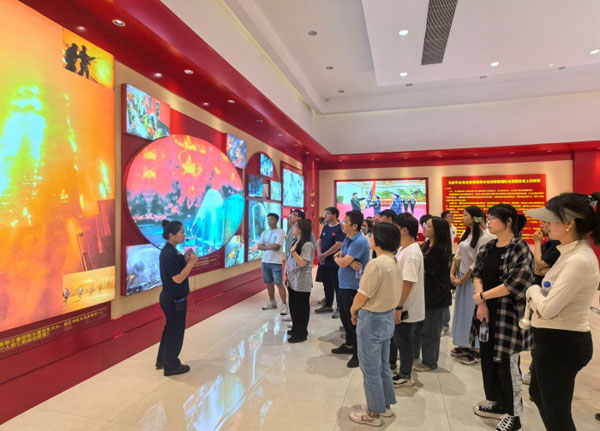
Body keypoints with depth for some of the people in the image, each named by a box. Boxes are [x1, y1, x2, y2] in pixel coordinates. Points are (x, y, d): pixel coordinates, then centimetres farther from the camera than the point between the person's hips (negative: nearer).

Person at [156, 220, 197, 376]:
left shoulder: (168, 251, 6)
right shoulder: (170, 254, -24)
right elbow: (178, 278, -24)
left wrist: (184, 259, 3)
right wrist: (191, 261, -22)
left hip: (169, 297, 10)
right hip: (175, 300, -10)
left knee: (169, 329, 23)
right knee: (175, 331, 7)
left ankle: (162, 360, 38)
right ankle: (171, 365, 23)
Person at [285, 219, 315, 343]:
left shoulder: (307, 245, -17)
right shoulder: (294, 241, 9)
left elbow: (303, 263, -22)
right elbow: (289, 258, 15)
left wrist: (293, 251, -29)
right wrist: (286, 273, 10)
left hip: (302, 282, -9)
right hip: (293, 280, 9)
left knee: (301, 307, 2)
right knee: (292, 305, 18)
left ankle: (301, 334, 14)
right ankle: (296, 328, 33)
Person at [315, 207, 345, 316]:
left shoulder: (340, 228, -13)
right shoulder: (325, 227, 11)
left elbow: (338, 245, -20)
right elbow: (319, 241, 13)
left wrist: (324, 255, -16)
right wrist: (319, 254, -4)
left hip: (334, 263, -7)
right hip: (323, 262, 8)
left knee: (337, 286, 2)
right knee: (327, 285, 17)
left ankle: (339, 308, 12)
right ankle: (328, 305, 31)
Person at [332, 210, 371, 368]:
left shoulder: (359, 241, -22)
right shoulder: (347, 239, 10)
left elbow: (343, 263, -24)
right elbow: (338, 256, 6)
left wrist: (338, 258, -1)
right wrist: (349, 262, -15)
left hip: (352, 287, -9)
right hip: (343, 284, 9)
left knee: (353, 320, 2)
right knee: (345, 317, 22)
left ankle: (358, 353, 17)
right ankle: (349, 344, 40)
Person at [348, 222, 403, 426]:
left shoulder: (376, 264, -26)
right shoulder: (394, 262, 2)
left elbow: (362, 296, -20)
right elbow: (385, 291, 7)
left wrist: (353, 311, 0)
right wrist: (359, 310, 8)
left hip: (372, 319, -9)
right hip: (387, 316, 9)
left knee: (370, 369, 9)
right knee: (382, 365, 22)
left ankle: (373, 414, 24)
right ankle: (384, 405, 37)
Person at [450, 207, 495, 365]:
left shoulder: (484, 237, -17)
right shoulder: (465, 235, 8)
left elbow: (477, 263, -17)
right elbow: (458, 255, 11)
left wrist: (462, 279, -12)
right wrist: (452, 273, 0)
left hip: (474, 279, -8)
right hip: (462, 277, 8)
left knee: (473, 312, 2)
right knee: (462, 310, 14)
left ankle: (476, 350, 16)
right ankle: (464, 345, 28)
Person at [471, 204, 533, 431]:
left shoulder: (520, 249, -14)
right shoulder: (488, 247, 7)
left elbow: (515, 284, -21)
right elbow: (477, 274, 4)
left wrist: (482, 296, -13)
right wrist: (481, 304, -10)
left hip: (508, 314, -6)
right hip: (487, 312, 7)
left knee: (507, 363, 4)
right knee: (488, 358, 15)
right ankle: (495, 402, 35)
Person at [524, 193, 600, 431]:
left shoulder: (579, 261, -26)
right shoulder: (573, 252, 6)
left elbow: (547, 308, -27)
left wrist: (534, 290, -8)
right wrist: (538, 295, -9)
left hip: (561, 343, -10)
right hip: (556, 340, 10)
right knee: (538, 393, 28)